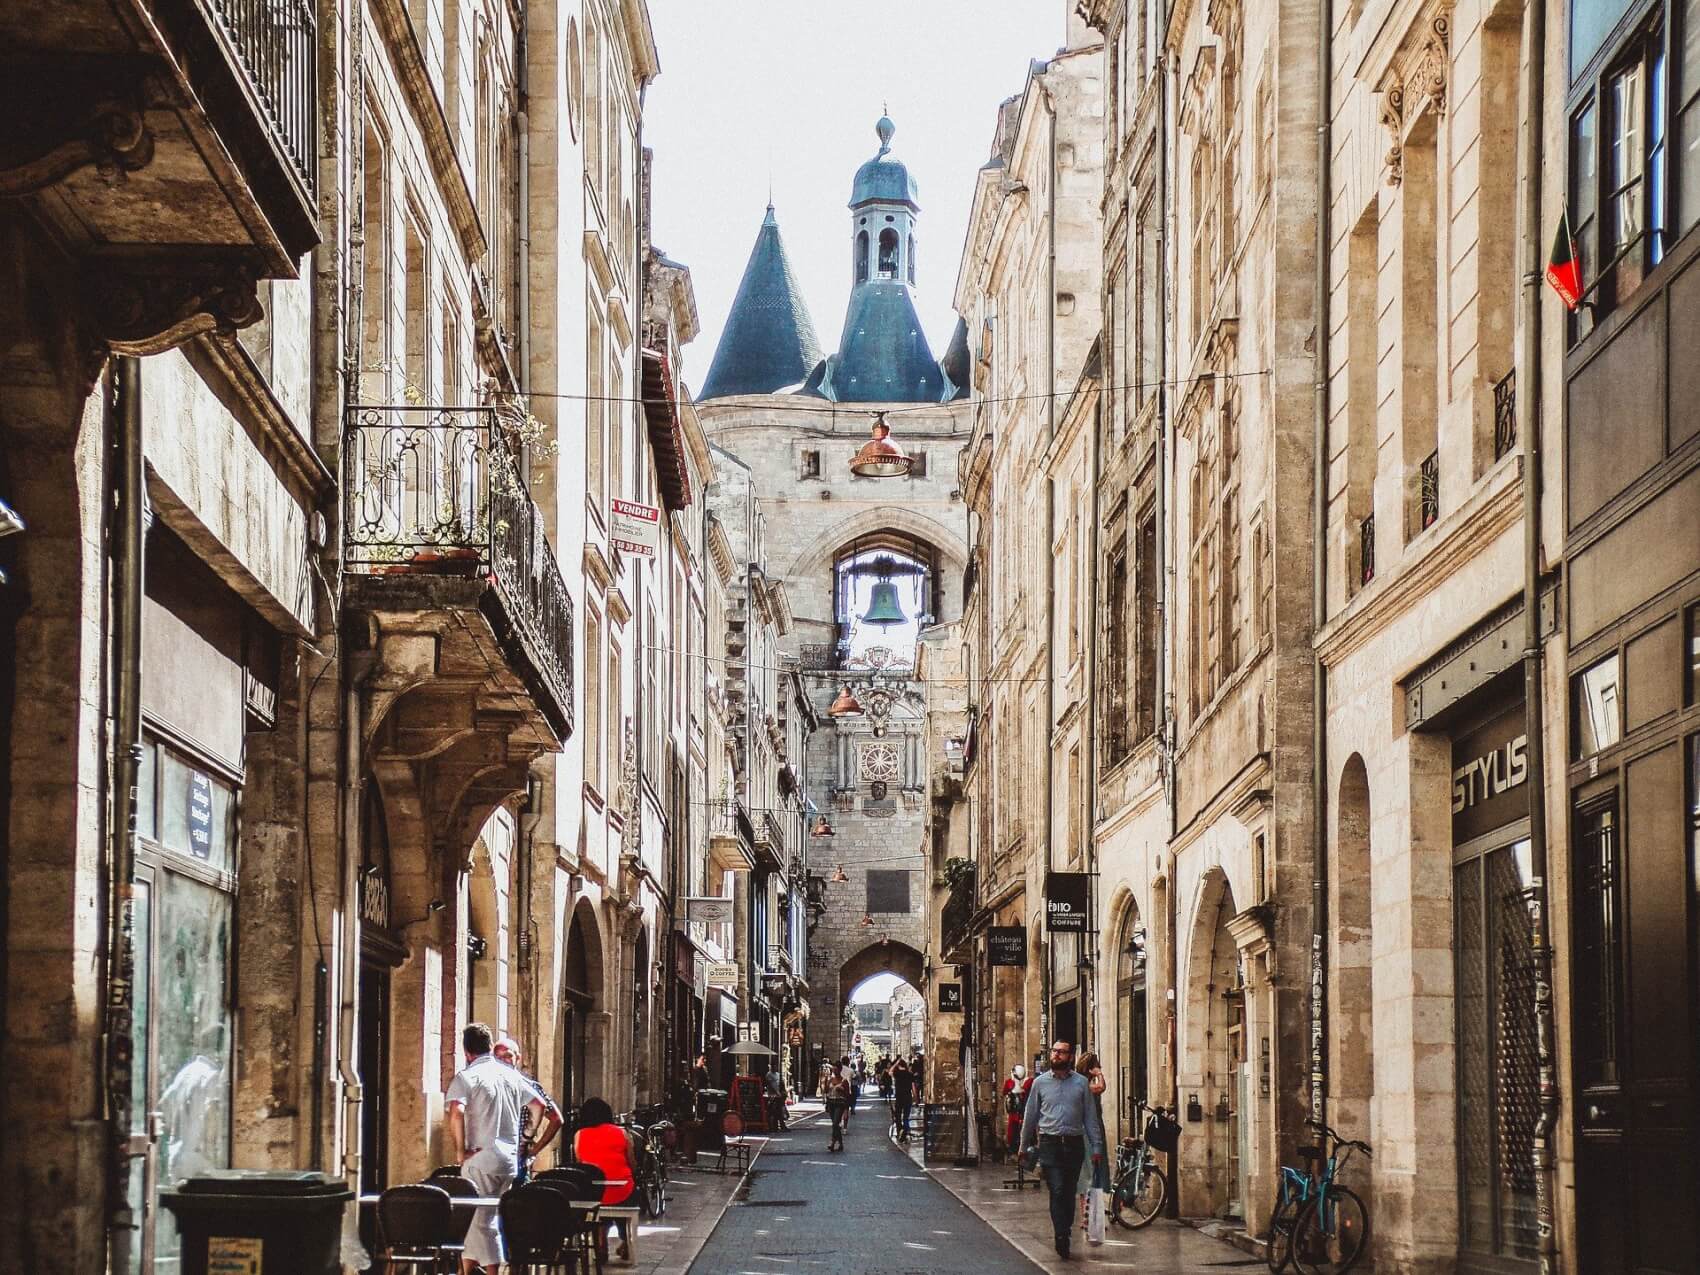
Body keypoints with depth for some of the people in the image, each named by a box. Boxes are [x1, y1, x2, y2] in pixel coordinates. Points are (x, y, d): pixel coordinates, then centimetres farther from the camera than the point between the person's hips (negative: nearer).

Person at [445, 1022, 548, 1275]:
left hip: (480, 1158, -6)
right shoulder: (511, 1075, 10)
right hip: (510, 1158, 6)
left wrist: (459, 1152, -14)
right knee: (477, 1218, 17)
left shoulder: (466, 1076, -8)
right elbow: (538, 1105, 13)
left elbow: (456, 1113, -23)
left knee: (482, 1219, -3)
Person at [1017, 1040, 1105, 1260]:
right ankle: (1061, 1237, -16)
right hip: (1050, 1143, -1)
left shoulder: (1081, 1083, 5)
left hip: (1074, 1143, 1)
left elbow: (1090, 1116, 8)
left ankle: (1064, 1232, 19)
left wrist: (1096, 1146, 4)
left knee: (1069, 1192, 7)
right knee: (1057, 1191, -12)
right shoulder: (1040, 1083, 6)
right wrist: (1024, 1145, 18)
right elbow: (1030, 1115, 13)